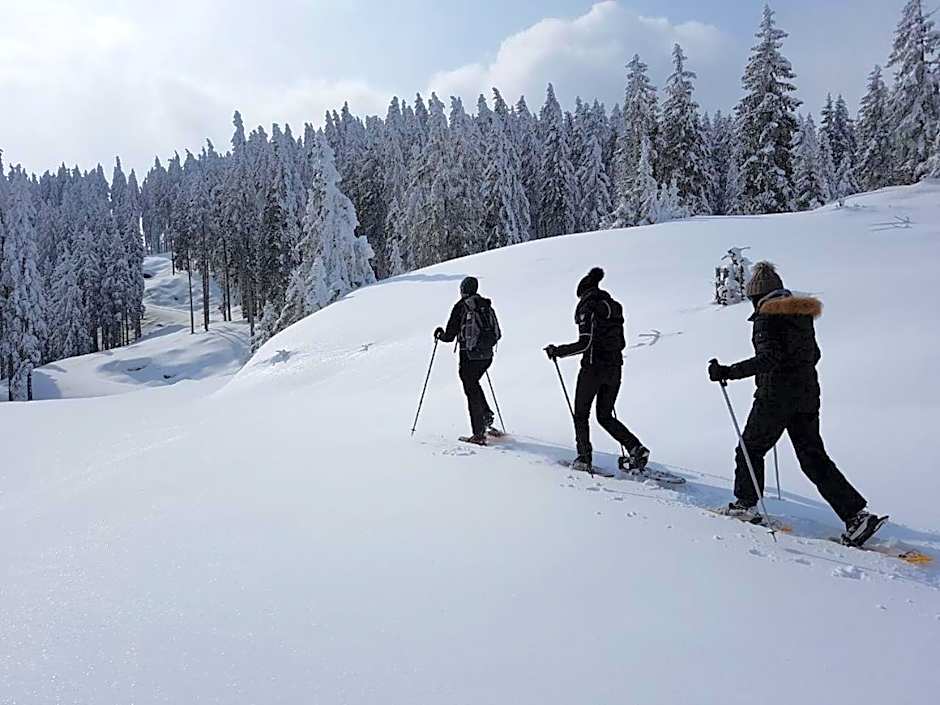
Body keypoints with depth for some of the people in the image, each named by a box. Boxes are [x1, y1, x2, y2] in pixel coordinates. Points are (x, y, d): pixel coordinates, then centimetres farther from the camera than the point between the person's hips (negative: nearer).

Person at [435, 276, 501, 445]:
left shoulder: (461, 306, -8)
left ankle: (479, 434, 2)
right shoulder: (487, 306, 8)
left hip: (469, 355, -6)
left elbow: (449, 336, -7)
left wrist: (440, 335, 15)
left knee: (472, 392, 2)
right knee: (474, 383, 28)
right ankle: (487, 416, 17)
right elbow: (497, 334, 11)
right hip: (487, 355, 6)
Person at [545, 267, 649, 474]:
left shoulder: (588, 308, -9)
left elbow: (585, 343, -17)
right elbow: (621, 343, 14)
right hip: (615, 369, 7)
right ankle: (636, 448, 1)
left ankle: (584, 458, 10)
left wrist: (557, 351, -8)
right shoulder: (614, 308, 12)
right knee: (605, 416, 16)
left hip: (593, 368, -7)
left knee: (581, 414, 9)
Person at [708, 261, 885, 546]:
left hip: (775, 397, -8)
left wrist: (728, 372, -25)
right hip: (808, 396, 8)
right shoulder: (801, 313, 12)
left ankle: (745, 504, 22)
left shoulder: (767, 316, -13)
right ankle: (856, 515, 3)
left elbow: (768, 358, -25)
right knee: (813, 458, 10)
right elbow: (813, 354, 19)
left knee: (750, 449, 11)